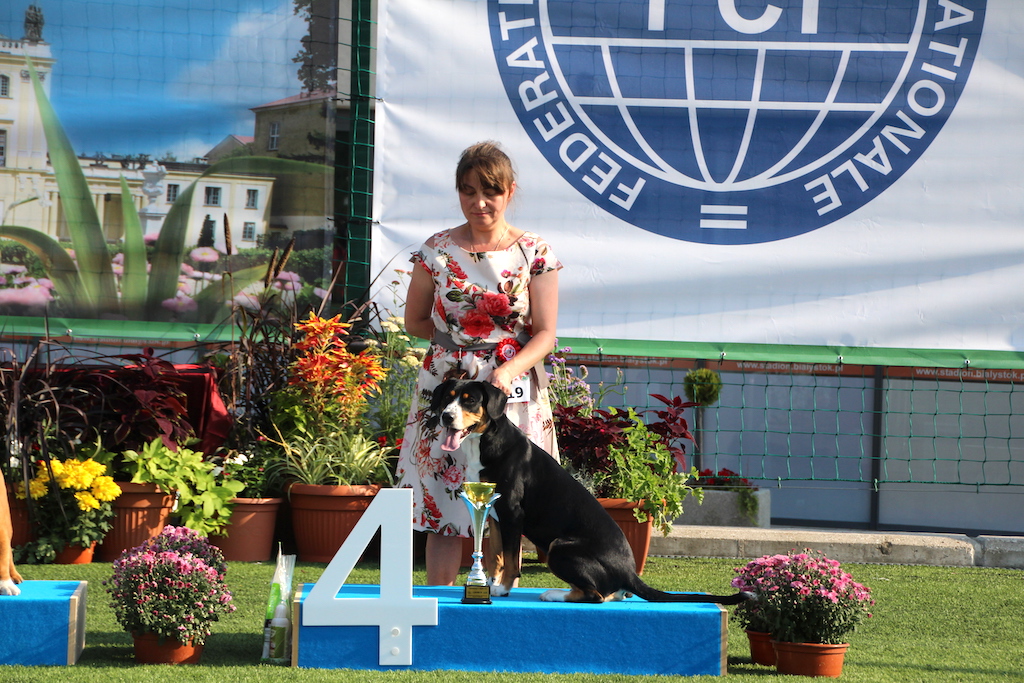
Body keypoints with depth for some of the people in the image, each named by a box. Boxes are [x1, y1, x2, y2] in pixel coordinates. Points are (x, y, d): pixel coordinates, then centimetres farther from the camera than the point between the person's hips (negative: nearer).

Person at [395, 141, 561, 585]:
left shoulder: (534, 254, 1)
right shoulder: (437, 251, 4)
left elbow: (545, 334, -2)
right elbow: (415, 322, 13)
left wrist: (508, 370, -18)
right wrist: (461, 337, 2)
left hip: (512, 399, -1)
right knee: (443, 514, -2)